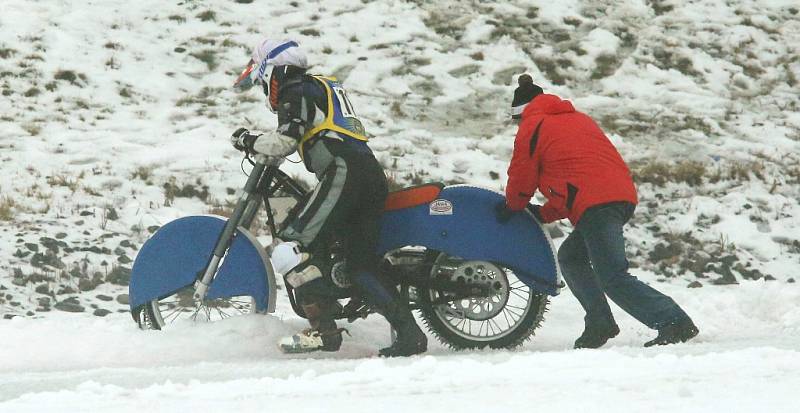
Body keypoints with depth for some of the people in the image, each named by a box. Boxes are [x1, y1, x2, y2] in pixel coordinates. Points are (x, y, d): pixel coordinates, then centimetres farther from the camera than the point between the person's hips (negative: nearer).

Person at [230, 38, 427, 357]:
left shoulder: (296, 92, 3)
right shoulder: (324, 86, 31)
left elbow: (285, 141, -9)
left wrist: (249, 141, 7)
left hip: (344, 172, -9)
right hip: (373, 174, 9)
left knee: (296, 245, -11)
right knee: (361, 268, 8)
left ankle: (323, 330, -20)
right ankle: (409, 333, -2)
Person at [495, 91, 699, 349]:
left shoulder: (532, 126, 11)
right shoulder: (580, 120, 33)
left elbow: (522, 177, 14)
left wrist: (512, 207, 35)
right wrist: (544, 214, 36)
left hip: (595, 206, -9)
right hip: (624, 195, 9)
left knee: (613, 278, -14)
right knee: (571, 257, 24)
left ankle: (675, 323, -27)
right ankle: (599, 323, 14)